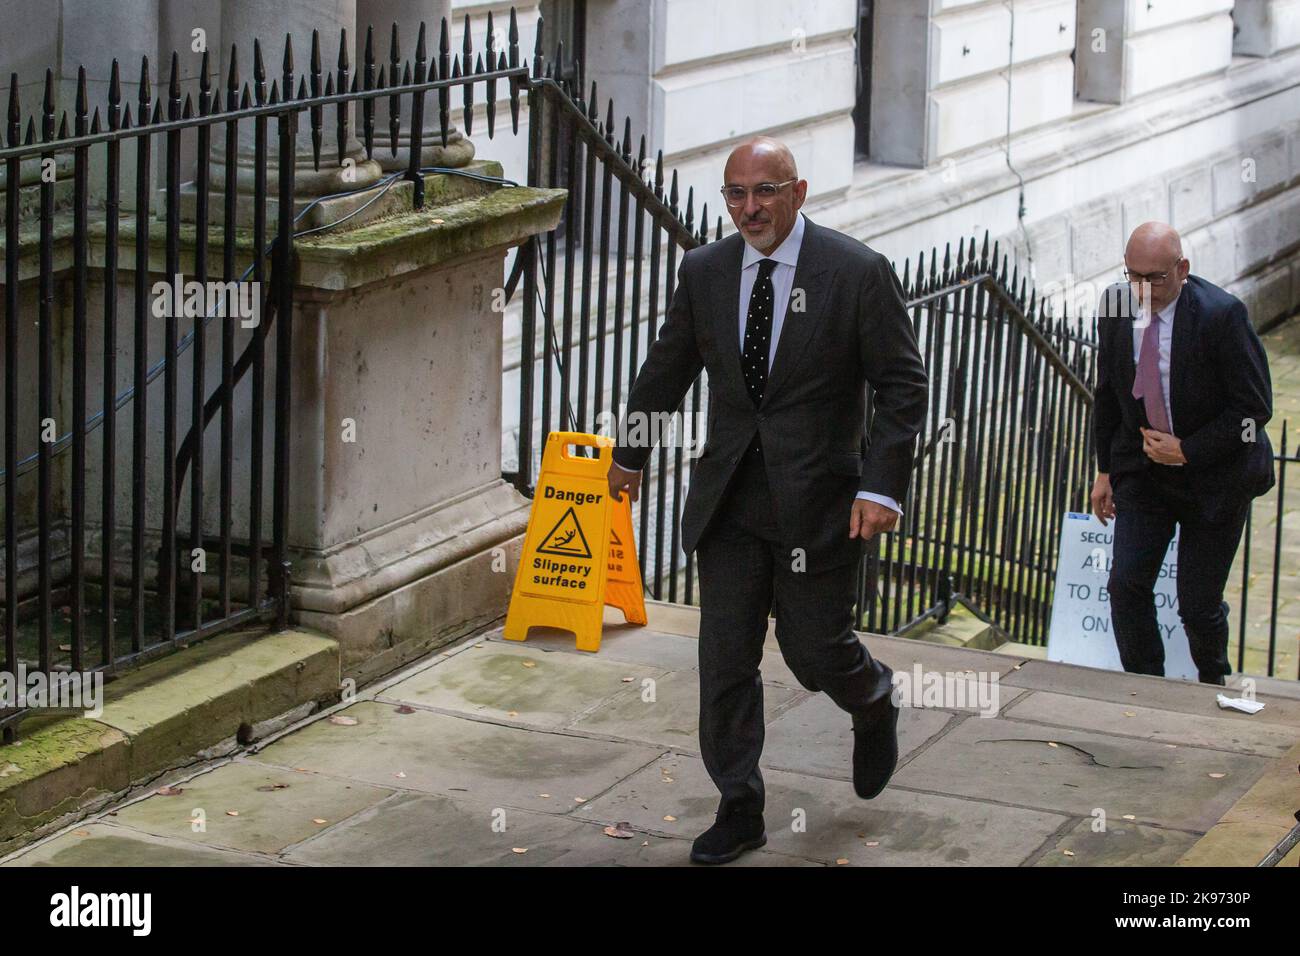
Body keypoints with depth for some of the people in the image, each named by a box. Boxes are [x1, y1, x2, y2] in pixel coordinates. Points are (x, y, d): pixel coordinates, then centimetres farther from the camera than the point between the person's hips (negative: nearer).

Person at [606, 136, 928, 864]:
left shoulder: (857, 272, -10)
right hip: (729, 498, 4)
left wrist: (882, 486, -17)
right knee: (725, 658, 4)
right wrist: (632, 455, 25)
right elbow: (667, 370, 16)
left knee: (815, 648, 3)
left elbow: (903, 386, -8)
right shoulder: (704, 271, 2)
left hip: (818, 500, -4)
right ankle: (740, 809, 16)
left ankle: (875, 706, 39)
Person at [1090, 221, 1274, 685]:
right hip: (1142, 469, 4)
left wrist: (1188, 450, -17)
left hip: (1214, 476, -4)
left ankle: (1213, 689, 31)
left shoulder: (1222, 314, -20)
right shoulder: (1115, 308, -5)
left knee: (1198, 602, 2)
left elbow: (1255, 407, -15)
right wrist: (1105, 469, 9)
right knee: (1126, 585, -8)